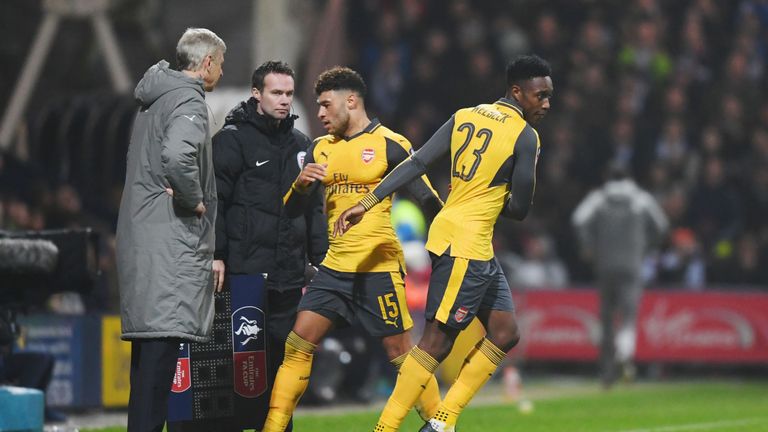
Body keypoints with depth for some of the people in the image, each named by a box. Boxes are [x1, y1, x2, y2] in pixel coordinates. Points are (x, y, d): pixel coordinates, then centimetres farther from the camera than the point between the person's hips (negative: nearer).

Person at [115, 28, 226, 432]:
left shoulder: (154, 101, 20)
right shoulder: (188, 100, -10)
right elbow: (177, 157, -28)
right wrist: (196, 200, -12)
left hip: (139, 238, 10)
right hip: (169, 237, -10)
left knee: (149, 344, 11)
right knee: (163, 337, -14)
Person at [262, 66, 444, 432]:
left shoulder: (390, 144, -6)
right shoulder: (320, 149, 12)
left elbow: (426, 197, -4)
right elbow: (290, 209, 12)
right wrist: (301, 184, -9)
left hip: (379, 268, -5)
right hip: (334, 267, 5)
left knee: (399, 350, -3)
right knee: (298, 343, -3)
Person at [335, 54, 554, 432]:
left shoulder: (464, 117, 12)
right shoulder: (525, 137, -9)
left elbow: (415, 163, 6)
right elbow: (519, 210, -5)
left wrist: (368, 202, 4)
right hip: (466, 243, -9)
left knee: (505, 334, 11)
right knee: (437, 341, -7)